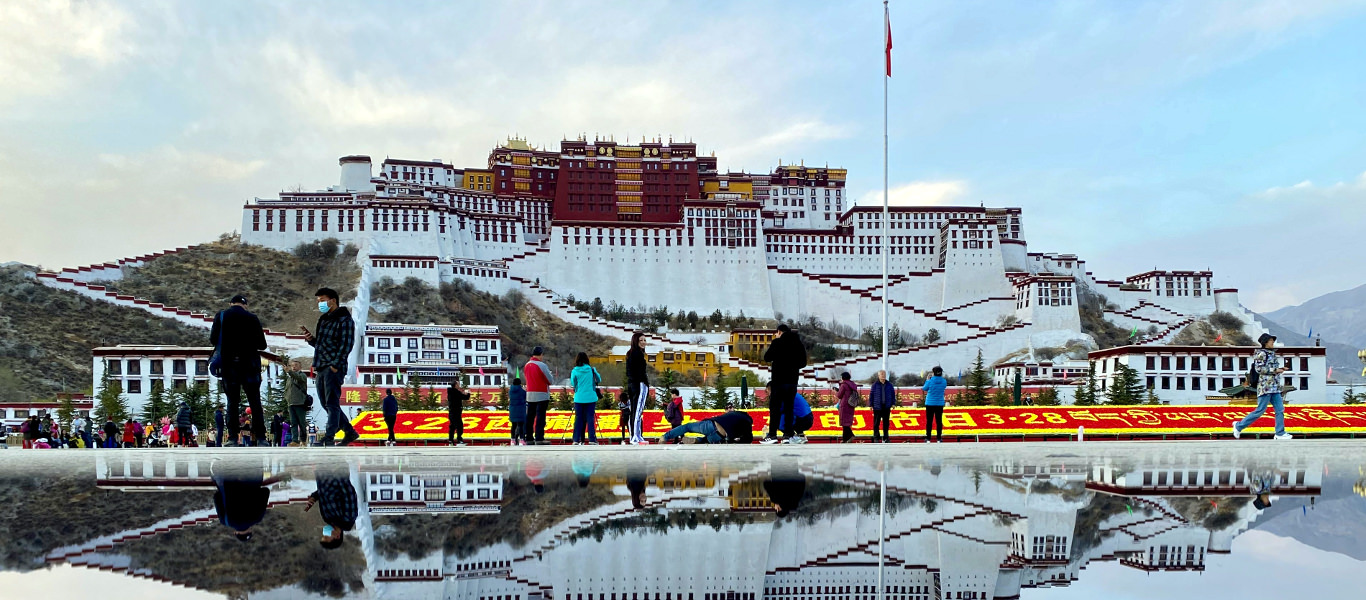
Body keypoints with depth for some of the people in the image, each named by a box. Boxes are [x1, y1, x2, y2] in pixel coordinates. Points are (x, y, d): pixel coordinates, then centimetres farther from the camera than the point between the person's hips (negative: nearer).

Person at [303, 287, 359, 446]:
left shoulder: (344, 320, -5)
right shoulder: (324, 320, 22)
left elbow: (346, 345, -13)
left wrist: (335, 365, -20)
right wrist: (311, 339, 7)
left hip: (334, 368, -9)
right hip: (321, 368, 9)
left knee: (332, 404, -12)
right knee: (327, 404, 11)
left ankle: (328, 439, -16)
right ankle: (350, 432, 20)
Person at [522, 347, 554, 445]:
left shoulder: (527, 365, 9)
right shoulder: (542, 365, -12)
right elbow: (550, 380, -9)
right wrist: (550, 374, 14)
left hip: (530, 395, 7)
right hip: (541, 395, -7)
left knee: (530, 417, 9)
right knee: (540, 417, -6)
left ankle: (529, 438, 12)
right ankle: (539, 438, -10)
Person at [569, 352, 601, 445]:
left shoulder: (575, 371, -3)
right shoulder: (591, 369, -1)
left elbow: (573, 384, 5)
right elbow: (599, 380, 11)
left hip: (579, 398, 0)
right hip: (591, 398, 0)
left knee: (578, 419, 5)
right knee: (590, 418, 1)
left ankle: (576, 440, 3)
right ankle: (592, 439, -3)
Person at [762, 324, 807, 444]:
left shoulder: (778, 342, -8)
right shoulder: (798, 343, 9)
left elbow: (767, 357, -4)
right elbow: (803, 363, 14)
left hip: (779, 380, -5)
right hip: (793, 380, 5)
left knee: (775, 407, -3)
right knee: (789, 407, 8)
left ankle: (772, 435, -8)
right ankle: (788, 434, 6)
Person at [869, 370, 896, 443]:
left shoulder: (889, 384, 7)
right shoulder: (875, 384, -1)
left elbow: (893, 394, 12)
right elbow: (871, 394, 0)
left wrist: (893, 403, 7)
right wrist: (870, 405, -2)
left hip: (887, 407, 3)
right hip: (877, 406, -3)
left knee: (886, 423, 6)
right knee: (876, 423, 1)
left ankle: (885, 438, 15)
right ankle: (876, 438, 8)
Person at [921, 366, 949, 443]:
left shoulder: (930, 381, -13)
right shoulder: (944, 381, -6)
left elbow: (924, 388, 3)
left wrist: (927, 379, 13)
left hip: (930, 404, -2)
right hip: (940, 404, 2)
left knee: (929, 421, 4)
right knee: (939, 421, 6)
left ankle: (928, 438, 5)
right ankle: (939, 438, 8)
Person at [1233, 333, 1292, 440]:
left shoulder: (1271, 354, 17)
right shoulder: (1261, 353, -9)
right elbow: (1259, 369, -16)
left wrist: (1279, 369, 7)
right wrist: (1274, 370, -15)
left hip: (1274, 386, 9)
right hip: (1265, 385, -9)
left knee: (1280, 409, 3)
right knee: (1260, 410, -6)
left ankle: (1280, 433, 6)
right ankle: (1239, 426, 4)